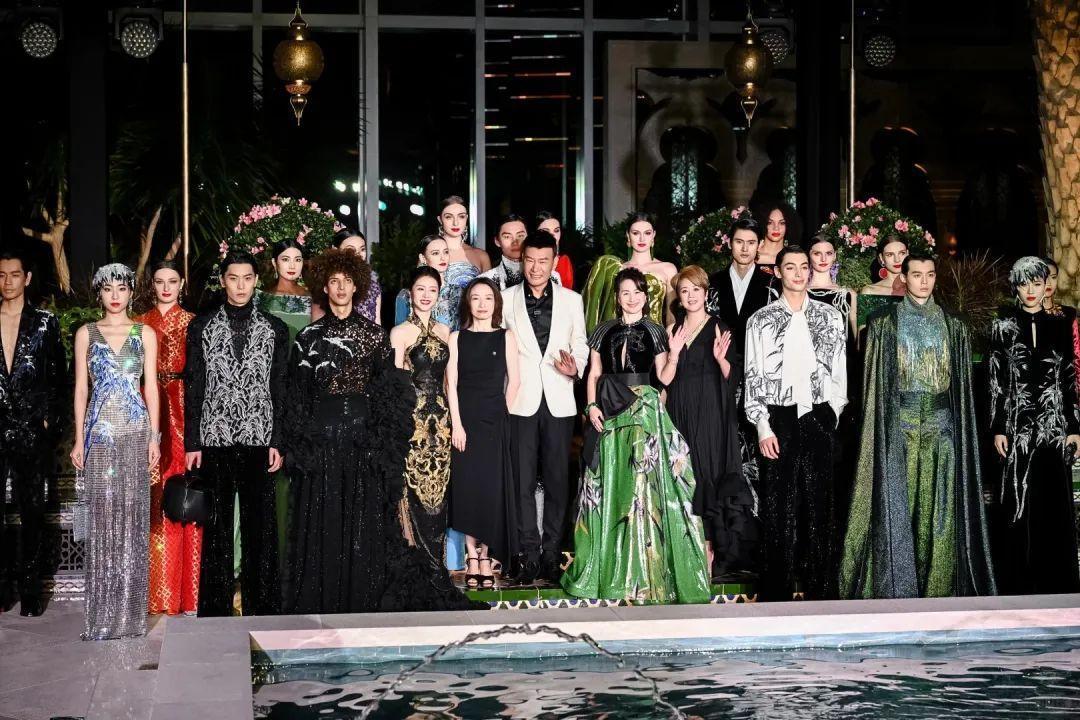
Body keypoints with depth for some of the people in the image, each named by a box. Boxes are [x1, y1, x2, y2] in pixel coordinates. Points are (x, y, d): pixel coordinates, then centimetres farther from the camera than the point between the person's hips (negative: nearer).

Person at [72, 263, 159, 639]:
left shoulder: (145, 334, 8)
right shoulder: (86, 334, 9)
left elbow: (151, 386, 6)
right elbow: (81, 388, 7)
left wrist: (154, 436, -1)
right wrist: (79, 439, 1)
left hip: (135, 430, 0)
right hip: (99, 431, 0)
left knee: (132, 515, -1)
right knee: (102, 517, -2)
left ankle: (130, 611, 5)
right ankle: (102, 612, 2)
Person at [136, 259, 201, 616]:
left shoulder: (192, 323, 6)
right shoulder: (140, 325, 12)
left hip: (184, 411, -2)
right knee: (154, 501, 0)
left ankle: (185, 590, 2)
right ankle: (157, 591, 6)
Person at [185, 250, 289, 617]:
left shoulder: (275, 329, 6)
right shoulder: (201, 327, 6)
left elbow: (280, 389, 5)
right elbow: (193, 387, 5)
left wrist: (277, 441, -2)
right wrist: (192, 442, -1)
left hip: (259, 439, 0)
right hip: (214, 440, 0)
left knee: (260, 525, 1)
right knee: (216, 526, 3)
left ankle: (260, 607, 8)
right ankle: (216, 607, 10)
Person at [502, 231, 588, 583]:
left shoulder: (572, 300, 8)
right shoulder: (506, 299, 4)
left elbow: (580, 344, 11)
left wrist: (575, 367, -10)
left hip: (559, 400, 1)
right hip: (521, 400, -1)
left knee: (557, 478, 4)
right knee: (523, 479, -1)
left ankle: (552, 552, 11)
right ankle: (529, 552, 5)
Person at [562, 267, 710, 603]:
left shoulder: (654, 332, 7)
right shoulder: (604, 331, 11)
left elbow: (664, 376, 2)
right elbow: (594, 373, 10)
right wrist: (592, 405, -2)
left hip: (644, 409, -2)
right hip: (609, 410, 2)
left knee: (643, 482, -7)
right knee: (608, 483, 2)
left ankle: (643, 568, -1)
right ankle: (608, 562, 10)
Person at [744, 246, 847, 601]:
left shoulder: (830, 316, 9)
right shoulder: (761, 320, 4)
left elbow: (840, 371, 10)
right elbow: (753, 376, 1)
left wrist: (833, 413, 2)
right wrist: (763, 427, -6)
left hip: (818, 417, 1)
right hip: (779, 418, -1)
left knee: (819, 503, 1)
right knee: (779, 504, -2)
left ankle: (821, 587, 9)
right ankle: (777, 591, 4)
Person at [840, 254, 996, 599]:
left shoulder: (952, 326, 11)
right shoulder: (884, 323, 4)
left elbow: (962, 382, 12)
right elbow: (873, 381, 3)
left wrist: (960, 424, 5)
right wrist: (877, 425, -5)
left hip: (941, 422, 2)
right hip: (898, 421, -2)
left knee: (938, 503, 0)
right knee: (897, 502, -4)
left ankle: (939, 584, 5)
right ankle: (897, 586, 1)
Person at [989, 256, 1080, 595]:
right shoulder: (1004, 326, 4)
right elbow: (997, 381, 2)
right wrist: (998, 428, -4)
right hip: (1019, 427, -1)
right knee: (1021, 504, -1)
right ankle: (1021, 583, 6)